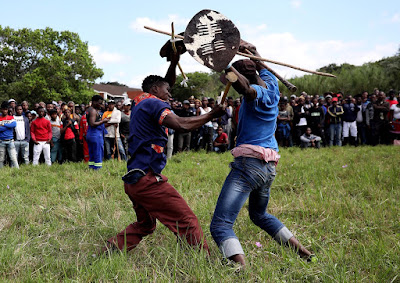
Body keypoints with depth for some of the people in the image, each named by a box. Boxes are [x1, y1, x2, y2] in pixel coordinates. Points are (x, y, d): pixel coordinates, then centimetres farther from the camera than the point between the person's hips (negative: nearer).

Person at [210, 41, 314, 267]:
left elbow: (244, 86, -34)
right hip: (269, 166, 9)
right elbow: (261, 65, 34)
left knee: (220, 225, -16)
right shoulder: (271, 84, 13)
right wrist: (250, 49, 28)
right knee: (259, 215, 33)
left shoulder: (258, 94, -9)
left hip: (249, 162, -9)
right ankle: (302, 251, 30)